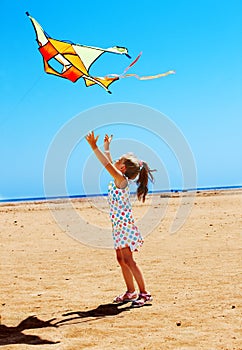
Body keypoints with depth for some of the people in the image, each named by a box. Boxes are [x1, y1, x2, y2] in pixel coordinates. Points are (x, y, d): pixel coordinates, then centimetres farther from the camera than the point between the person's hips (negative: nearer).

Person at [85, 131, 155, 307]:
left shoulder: (121, 179, -14)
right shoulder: (119, 179, 10)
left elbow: (108, 164, -23)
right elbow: (109, 164, 26)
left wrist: (94, 147, -22)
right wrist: (106, 147, 33)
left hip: (125, 225, -9)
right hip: (119, 225, 9)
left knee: (128, 259, -9)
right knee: (121, 258, 11)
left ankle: (144, 293, -5)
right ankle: (131, 292, 20)